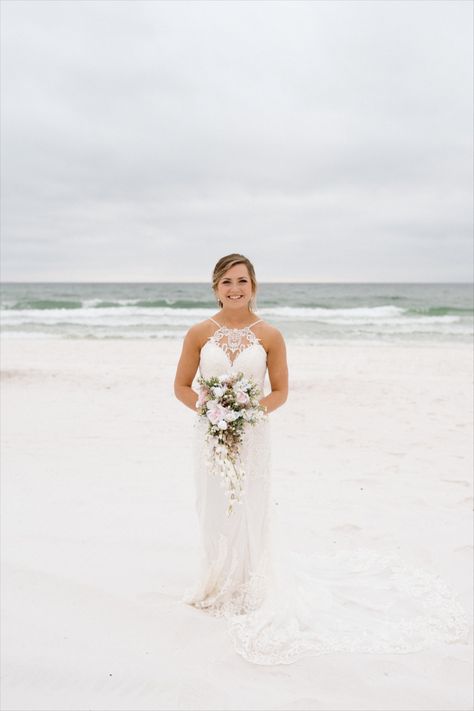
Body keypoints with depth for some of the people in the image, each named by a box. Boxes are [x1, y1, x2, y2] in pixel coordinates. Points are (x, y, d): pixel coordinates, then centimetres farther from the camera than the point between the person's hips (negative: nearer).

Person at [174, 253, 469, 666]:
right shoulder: (200, 333, -3)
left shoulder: (269, 335, -5)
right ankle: (218, 583, 33)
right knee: (213, 510, 10)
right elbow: (182, 387, 3)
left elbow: (281, 391, 1)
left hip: (252, 434, -1)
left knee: (250, 511, 5)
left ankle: (252, 590, 26)